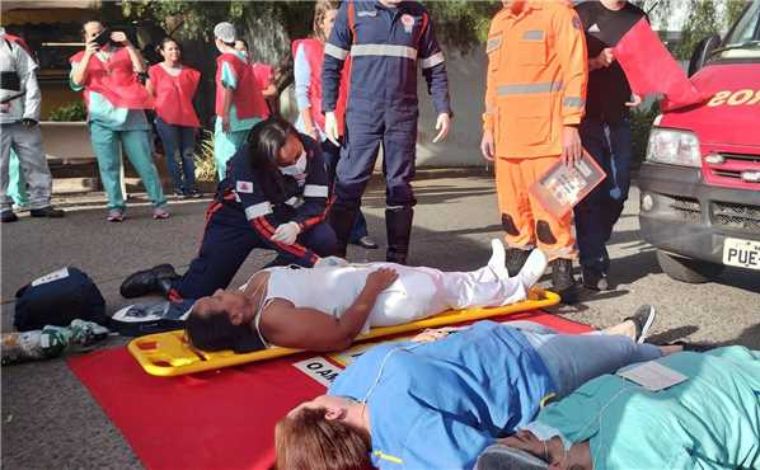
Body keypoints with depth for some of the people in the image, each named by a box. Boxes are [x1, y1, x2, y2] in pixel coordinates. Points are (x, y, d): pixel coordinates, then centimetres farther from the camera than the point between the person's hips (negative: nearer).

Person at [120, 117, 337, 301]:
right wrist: (313, 261, -42)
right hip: (237, 217, -4)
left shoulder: (310, 148, -21)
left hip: (282, 215, 4)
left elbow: (317, 202, -17)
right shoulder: (246, 163, -33)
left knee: (325, 241, -25)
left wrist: (296, 226, -40)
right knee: (193, 295, -11)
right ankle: (162, 279, 26)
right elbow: (262, 224, -36)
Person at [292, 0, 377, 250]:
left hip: (348, 127, 3)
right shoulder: (306, 48, 2)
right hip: (320, 129, -3)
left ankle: (357, 231, 9)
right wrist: (308, 127, -11)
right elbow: (302, 91, -3)